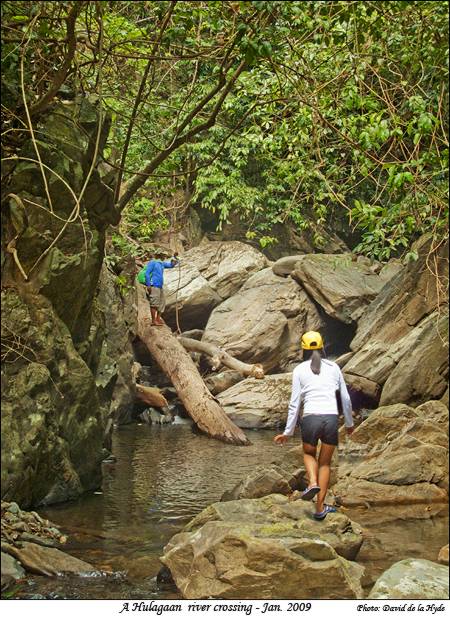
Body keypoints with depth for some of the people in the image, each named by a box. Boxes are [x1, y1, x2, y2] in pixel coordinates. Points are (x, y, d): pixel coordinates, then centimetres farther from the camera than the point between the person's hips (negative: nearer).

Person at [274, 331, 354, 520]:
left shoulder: (299, 370, 5)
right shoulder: (334, 367, 10)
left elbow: (294, 403, 3)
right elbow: (345, 398, 13)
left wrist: (288, 432, 8)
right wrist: (349, 423, 25)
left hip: (311, 418, -1)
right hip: (331, 418, 1)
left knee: (308, 453, 27)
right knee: (325, 463, 16)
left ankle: (313, 483, -2)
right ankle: (320, 508, 12)